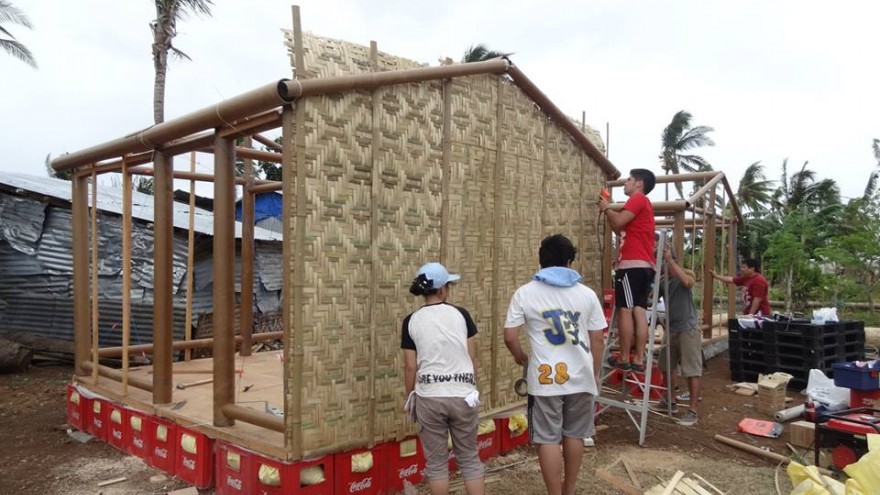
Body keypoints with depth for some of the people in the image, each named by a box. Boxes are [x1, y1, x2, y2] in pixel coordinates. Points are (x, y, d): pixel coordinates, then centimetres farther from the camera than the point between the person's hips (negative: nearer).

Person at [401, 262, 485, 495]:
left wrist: (410, 397, 13)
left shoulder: (411, 321, -3)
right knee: (469, 458, 15)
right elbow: (472, 358, 1)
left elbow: (410, 367, -2)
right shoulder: (461, 314, -2)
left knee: (436, 461, 13)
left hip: (429, 397, 0)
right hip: (462, 395, 0)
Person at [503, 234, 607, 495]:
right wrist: (595, 375, 18)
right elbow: (598, 340, 4)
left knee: (548, 439, 6)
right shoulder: (587, 293, 3)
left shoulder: (525, 293, -3)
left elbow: (509, 337, -6)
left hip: (545, 378, -3)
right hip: (580, 376, 3)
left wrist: (520, 356, 15)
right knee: (574, 435, 18)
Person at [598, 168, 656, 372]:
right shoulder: (643, 203, 29)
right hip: (643, 265, 9)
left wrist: (606, 208, 4)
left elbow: (618, 222, -13)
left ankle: (624, 359, -7)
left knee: (625, 310, -8)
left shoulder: (638, 199, -2)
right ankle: (638, 359, 1)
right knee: (639, 311, 3)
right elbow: (620, 229, 27)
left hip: (632, 264, -9)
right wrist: (607, 211, 20)